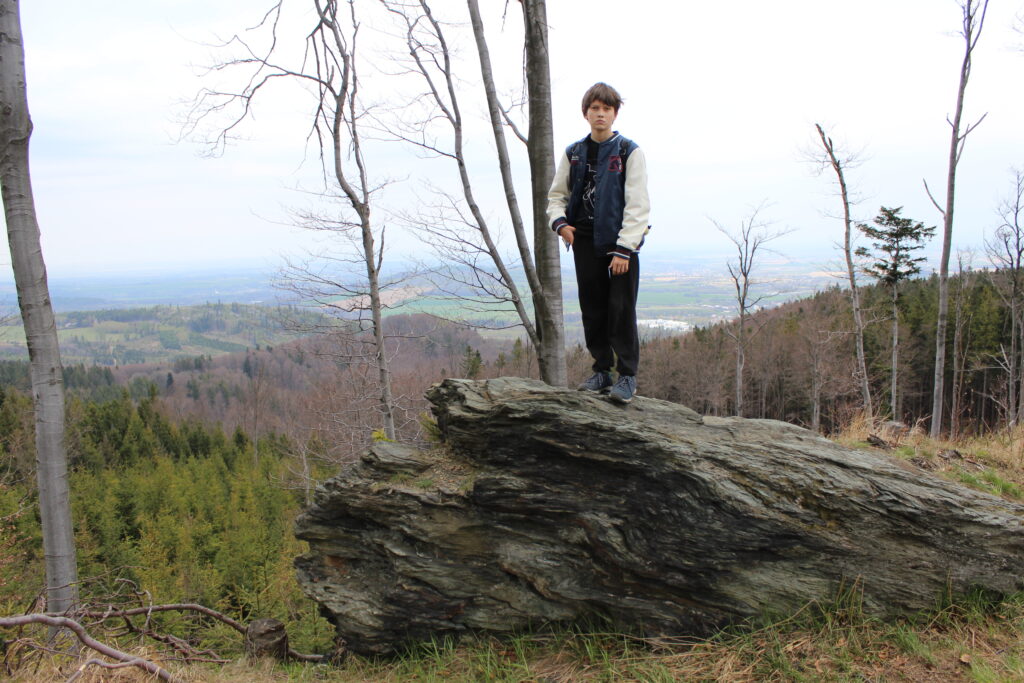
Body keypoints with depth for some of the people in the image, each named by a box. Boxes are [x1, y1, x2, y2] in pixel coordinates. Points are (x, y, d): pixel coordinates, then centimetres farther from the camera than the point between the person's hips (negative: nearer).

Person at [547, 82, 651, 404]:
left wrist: (624, 249, -14)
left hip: (620, 243, -4)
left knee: (621, 309, -5)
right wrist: (560, 222, -4)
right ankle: (602, 370, 20)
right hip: (585, 242, 4)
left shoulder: (629, 151, -2)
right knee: (592, 309, 8)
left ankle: (627, 375, 5)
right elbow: (556, 195, 18)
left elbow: (637, 205, -7)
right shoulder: (573, 153, 10)